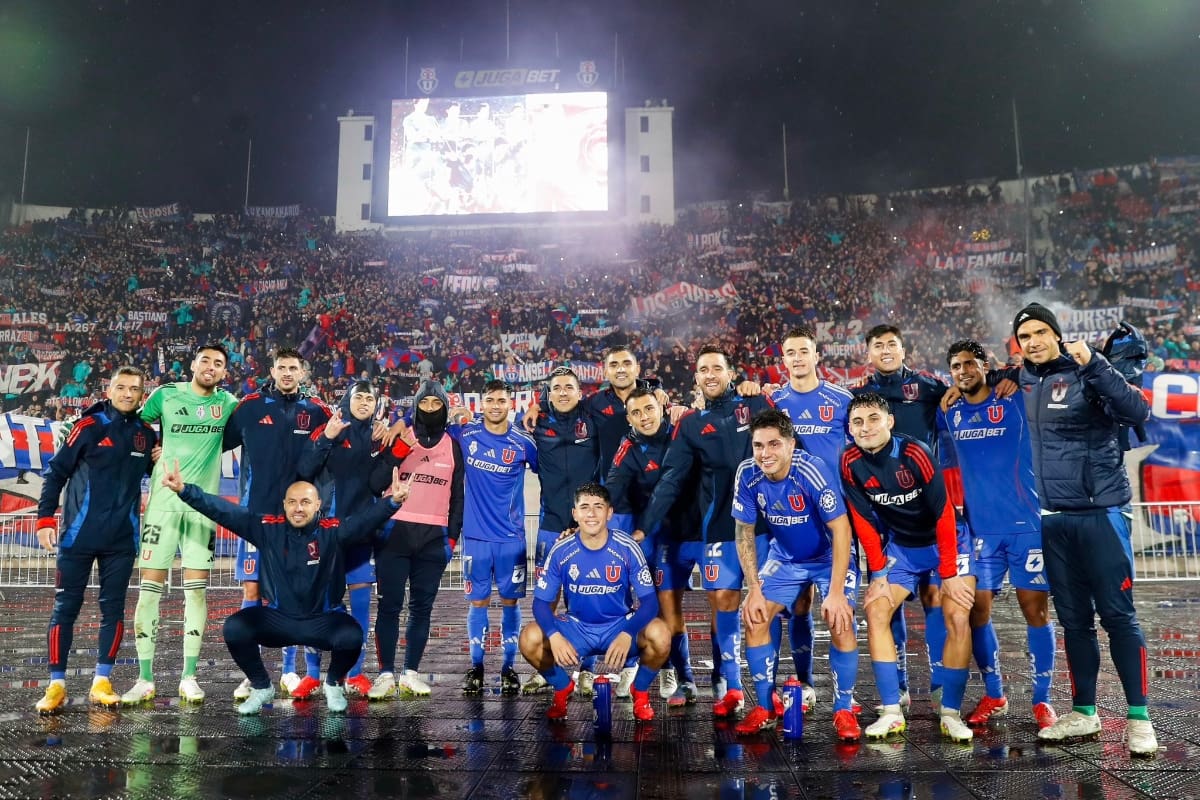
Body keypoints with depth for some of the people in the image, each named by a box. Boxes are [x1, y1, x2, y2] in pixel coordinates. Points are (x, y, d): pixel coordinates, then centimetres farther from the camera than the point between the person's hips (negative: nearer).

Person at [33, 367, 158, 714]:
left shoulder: (147, 435, 6)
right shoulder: (90, 426, -4)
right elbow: (56, 472, -2)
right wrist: (45, 518, -7)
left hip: (122, 540, 3)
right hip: (79, 535, -3)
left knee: (113, 609, 5)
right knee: (65, 608, 3)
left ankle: (101, 682, 14)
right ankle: (56, 685, 11)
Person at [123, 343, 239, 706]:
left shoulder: (227, 402, 7)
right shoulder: (166, 395, 4)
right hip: (163, 500, -1)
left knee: (196, 589, 1)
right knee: (149, 589, -1)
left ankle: (189, 676, 9)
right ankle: (145, 679, 7)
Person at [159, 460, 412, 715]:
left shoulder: (333, 531, -14)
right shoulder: (268, 528, -8)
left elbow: (366, 520, -31)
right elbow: (224, 511, -10)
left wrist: (392, 502, -50)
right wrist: (185, 490, -19)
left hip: (324, 620, -2)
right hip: (277, 618, 2)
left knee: (351, 636, -30)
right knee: (234, 628, -21)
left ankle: (334, 684, 7)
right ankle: (261, 687, 7)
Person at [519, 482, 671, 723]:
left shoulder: (627, 549, -15)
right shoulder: (561, 552, -12)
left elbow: (649, 600, -15)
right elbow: (541, 601, -7)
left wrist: (627, 634, -33)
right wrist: (555, 635, -28)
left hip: (621, 625, -1)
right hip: (577, 628, 1)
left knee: (660, 635, -31)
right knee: (530, 638, -24)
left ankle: (640, 692, 3)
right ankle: (563, 689, 9)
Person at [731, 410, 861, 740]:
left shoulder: (813, 471, -31)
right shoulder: (748, 474, -18)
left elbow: (841, 530, -26)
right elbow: (744, 534, -8)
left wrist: (836, 592, -28)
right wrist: (754, 589, -13)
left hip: (830, 556, -4)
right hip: (785, 557, 4)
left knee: (840, 622, -21)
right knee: (753, 616, -8)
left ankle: (844, 710, 0)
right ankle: (767, 707, 10)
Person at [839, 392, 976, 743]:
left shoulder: (915, 452, -24)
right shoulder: (850, 462, -13)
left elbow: (943, 513, -20)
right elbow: (864, 521, -6)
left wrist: (948, 574, -19)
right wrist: (878, 573, -8)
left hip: (945, 543, -3)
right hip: (899, 547, 3)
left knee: (958, 619, -16)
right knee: (875, 611, -12)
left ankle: (951, 714, -3)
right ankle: (892, 713, -7)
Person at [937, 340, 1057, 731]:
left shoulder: (1015, 401, -2)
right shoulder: (949, 412, 8)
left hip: (1026, 524, -3)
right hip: (980, 528, 3)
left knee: (1035, 610, 1)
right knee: (977, 610, 3)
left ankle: (1042, 700, 14)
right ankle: (993, 695, 19)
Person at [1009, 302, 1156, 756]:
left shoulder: (1087, 374, -5)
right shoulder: (1018, 384, 8)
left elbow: (1138, 413, -21)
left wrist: (1093, 364, -26)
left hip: (1099, 513, -4)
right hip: (1051, 521, 5)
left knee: (1117, 615, -1)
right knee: (1073, 619, 11)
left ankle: (1138, 718, 9)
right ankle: (1084, 713, 21)